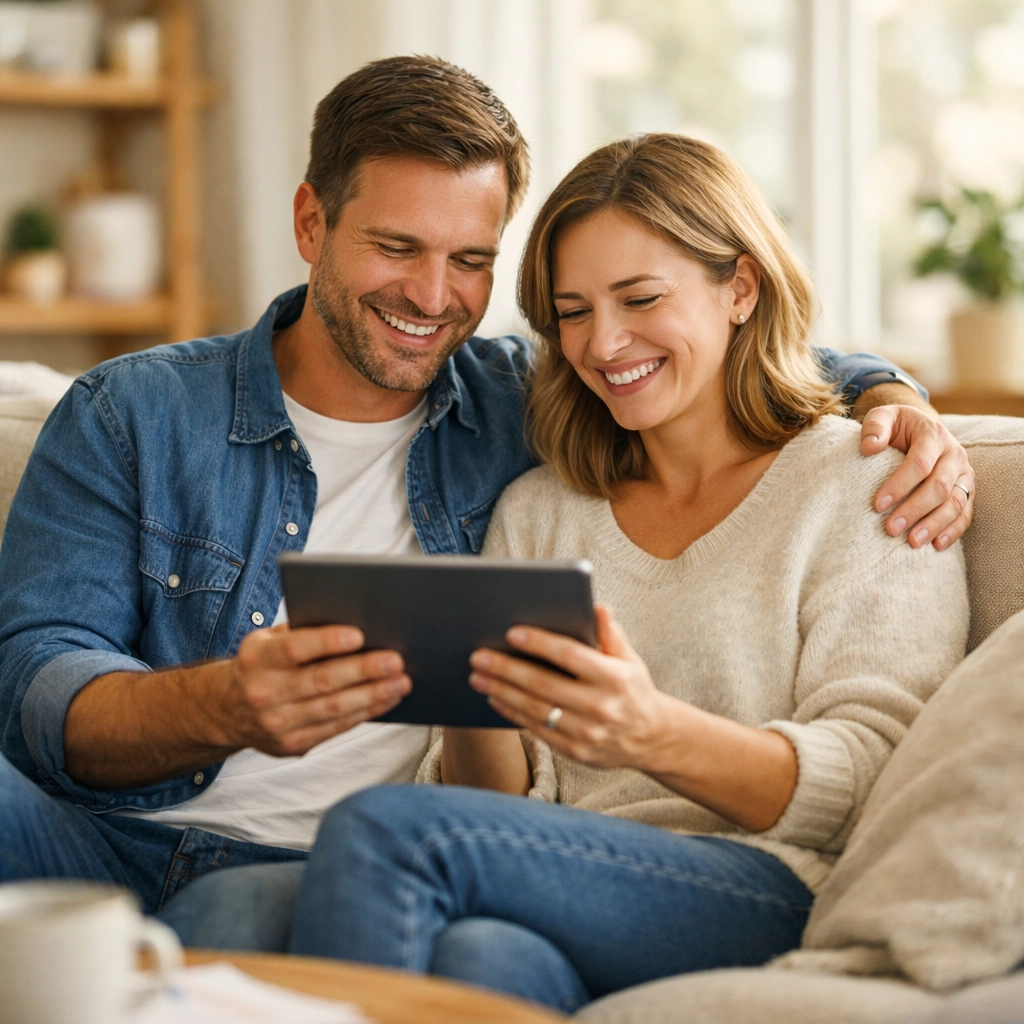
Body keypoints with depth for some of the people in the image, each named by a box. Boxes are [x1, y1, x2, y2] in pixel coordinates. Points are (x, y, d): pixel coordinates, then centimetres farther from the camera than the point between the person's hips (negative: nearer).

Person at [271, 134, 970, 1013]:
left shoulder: (860, 481, 7)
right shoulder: (534, 513, 22)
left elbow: (874, 781, -5)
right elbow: (500, 809, 15)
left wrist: (655, 736, -23)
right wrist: (475, 710, -9)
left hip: (780, 900, -3)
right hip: (579, 901, 3)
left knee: (380, 829, -26)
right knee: (479, 953, -37)